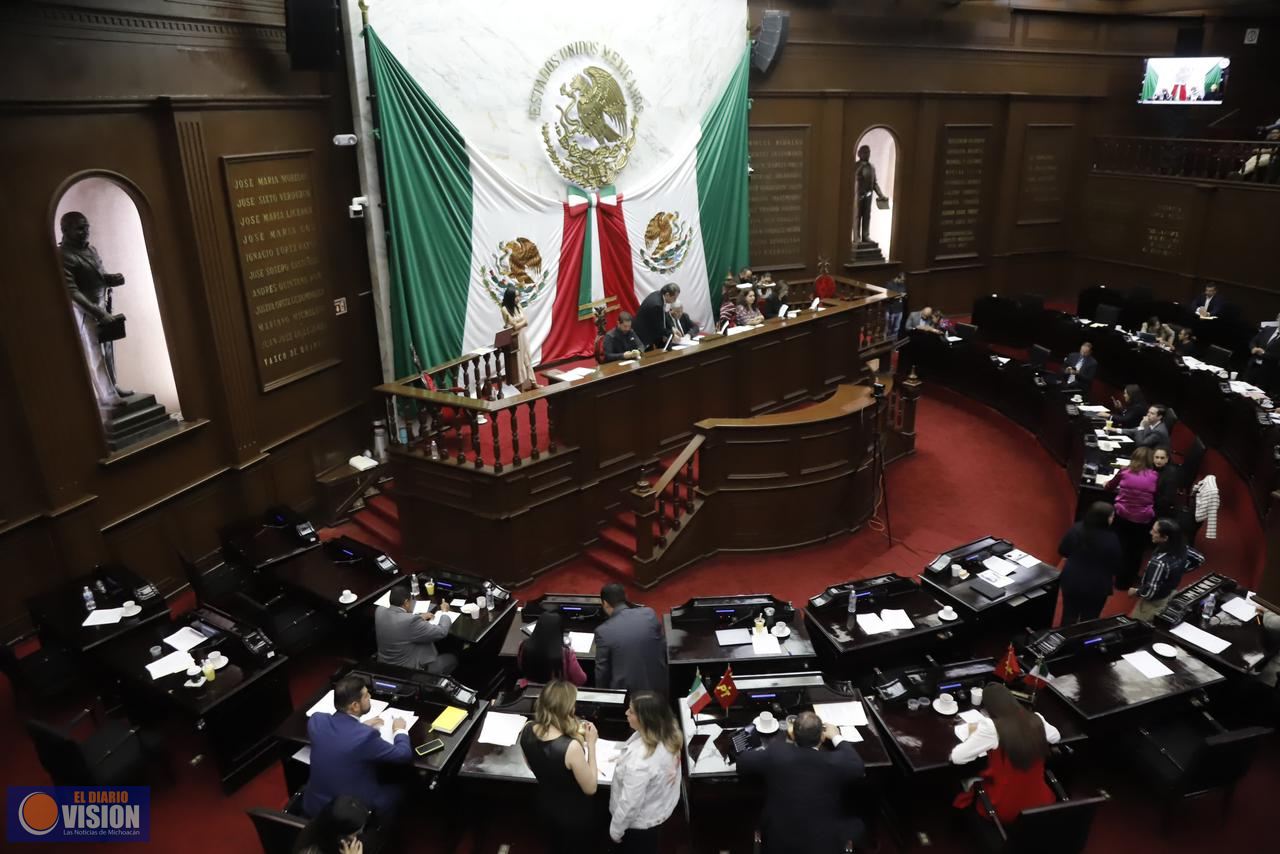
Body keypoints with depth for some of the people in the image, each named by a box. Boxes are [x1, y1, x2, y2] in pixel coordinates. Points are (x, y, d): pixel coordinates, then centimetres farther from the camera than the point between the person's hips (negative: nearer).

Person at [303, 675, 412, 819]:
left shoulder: (316, 720, -13)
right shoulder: (366, 736, -28)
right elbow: (404, 755, -13)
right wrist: (400, 730, 4)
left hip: (314, 806, 5)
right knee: (396, 790, 21)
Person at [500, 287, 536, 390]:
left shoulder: (518, 306, 1)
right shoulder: (505, 309, -18)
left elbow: (526, 322, -2)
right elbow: (514, 326, -21)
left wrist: (517, 325, -15)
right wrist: (522, 322, -7)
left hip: (523, 336, 6)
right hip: (514, 339, -6)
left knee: (527, 359, 16)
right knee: (518, 361, 4)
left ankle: (532, 382, 29)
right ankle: (520, 386, 14)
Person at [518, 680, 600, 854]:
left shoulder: (527, 730, -21)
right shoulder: (571, 747, -40)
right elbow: (590, 788, -23)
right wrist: (591, 743, -20)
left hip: (545, 806, 5)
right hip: (574, 814, -5)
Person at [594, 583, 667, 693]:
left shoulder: (603, 631, -14)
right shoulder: (650, 614, -6)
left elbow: (602, 670, -5)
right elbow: (664, 649, 3)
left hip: (627, 692, -3)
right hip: (657, 687, 3)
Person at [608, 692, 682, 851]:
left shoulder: (639, 761, -41)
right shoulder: (669, 733, -19)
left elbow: (630, 804, -30)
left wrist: (615, 829, -13)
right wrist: (624, 756, 14)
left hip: (638, 823, -6)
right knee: (650, 848, 32)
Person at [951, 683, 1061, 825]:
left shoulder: (991, 727, -22)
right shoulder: (1036, 719, -7)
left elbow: (956, 757, -15)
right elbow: (1056, 737, 17)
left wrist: (973, 735, 2)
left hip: (1004, 811, -4)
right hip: (1040, 803, 5)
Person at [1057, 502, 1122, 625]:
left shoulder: (1075, 529, -14)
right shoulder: (1111, 539, -25)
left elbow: (1062, 551, 1)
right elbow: (1116, 566, -12)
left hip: (1071, 581, 3)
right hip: (1096, 587, -3)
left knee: (1069, 616, 20)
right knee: (1088, 620, 17)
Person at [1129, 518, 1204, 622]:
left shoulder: (1159, 562, -38)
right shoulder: (1181, 548, -15)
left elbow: (1149, 592, -31)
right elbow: (1199, 558, 7)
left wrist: (1135, 591, -11)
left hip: (1155, 603, -7)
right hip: (1171, 595, 7)